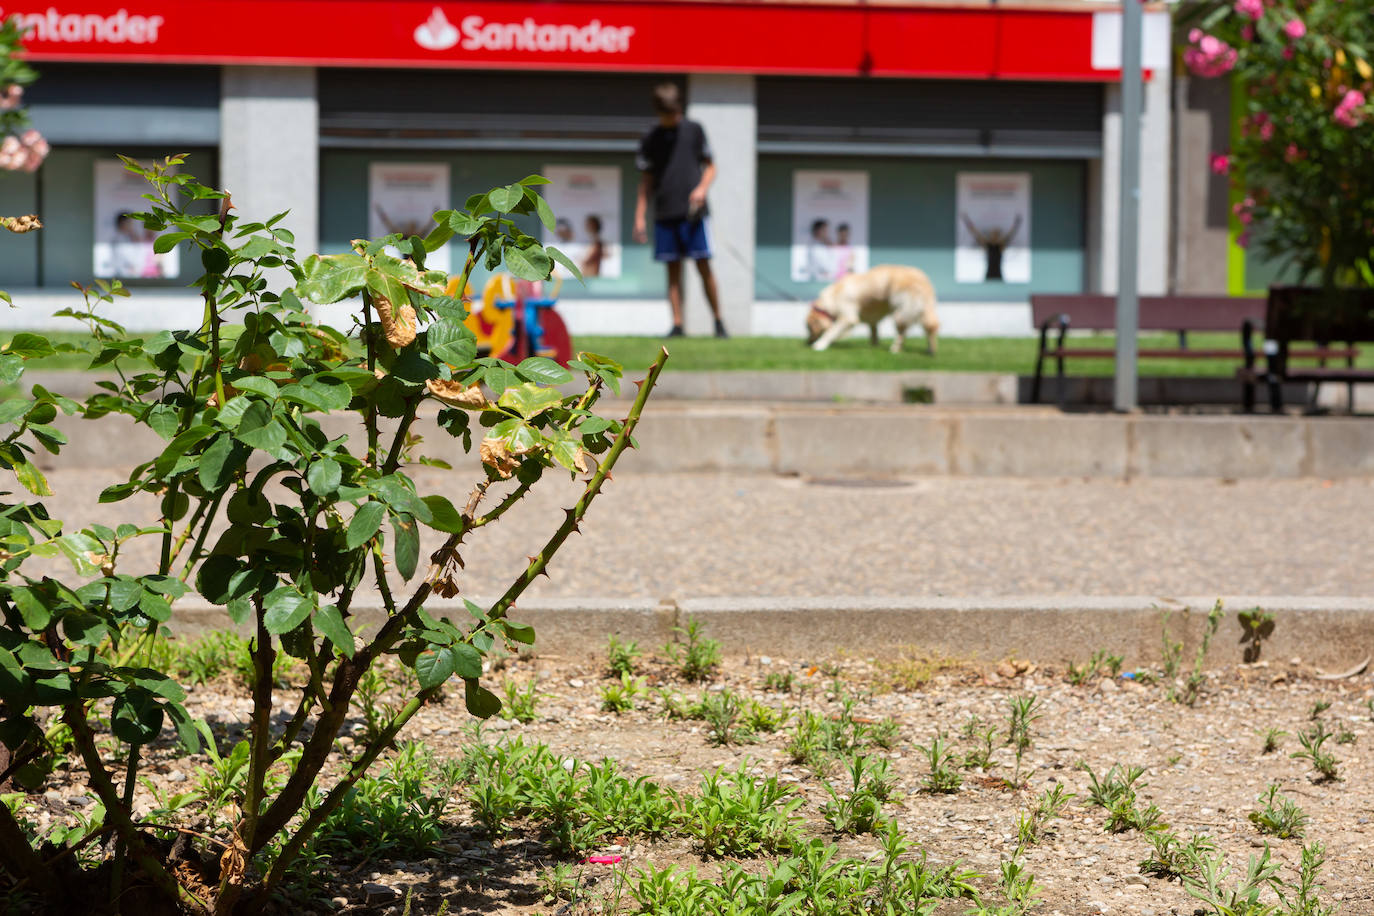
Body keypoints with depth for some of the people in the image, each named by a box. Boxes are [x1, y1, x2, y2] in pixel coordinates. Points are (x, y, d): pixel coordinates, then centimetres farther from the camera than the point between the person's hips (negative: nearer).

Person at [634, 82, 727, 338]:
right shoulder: (651, 139, 9)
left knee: (703, 266, -6)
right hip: (664, 212, 2)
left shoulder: (693, 130, 6)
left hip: (692, 211, -2)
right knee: (673, 270, 2)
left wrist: (702, 188, -9)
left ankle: (718, 321, 2)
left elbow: (710, 166, 11)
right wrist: (640, 217, 6)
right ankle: (677, 324, 3)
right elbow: (646, 181, 13)